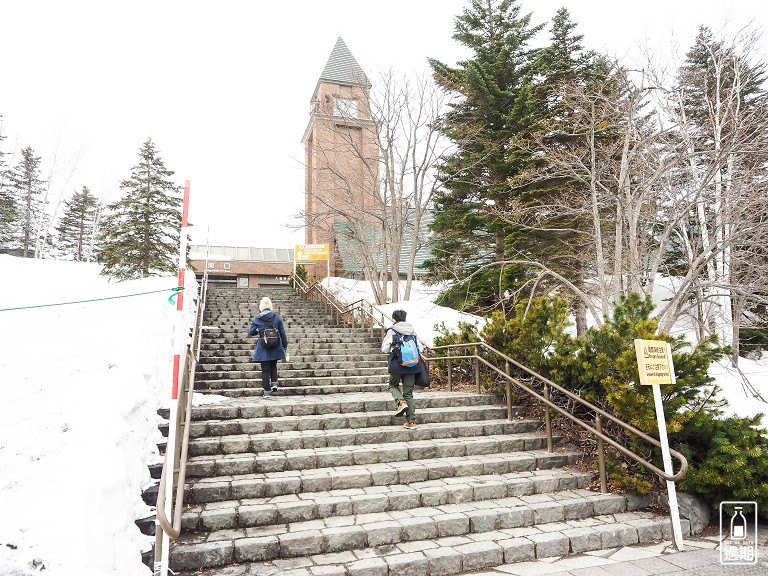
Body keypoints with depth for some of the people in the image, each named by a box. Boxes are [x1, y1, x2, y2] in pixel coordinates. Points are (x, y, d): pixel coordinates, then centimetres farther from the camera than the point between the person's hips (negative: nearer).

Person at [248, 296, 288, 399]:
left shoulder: (256, 319, -7)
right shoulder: (277, 317, -3)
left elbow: (250, 332, 0)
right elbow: (282, 333, 1)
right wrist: (285, 345, 12)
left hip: (263, 348, -1)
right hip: (275, 348, 2)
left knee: (265, 369, 6)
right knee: (273, 366, 23)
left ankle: (267, 391, 7)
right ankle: (274, 383, 7)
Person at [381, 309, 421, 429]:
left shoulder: (392, 331, -6)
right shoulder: (412, 331, 6)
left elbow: (384, 348, -5)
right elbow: (419, 348, 8)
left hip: (397, 365, -4)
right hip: (412, 365, 4)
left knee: (393, 385, 21)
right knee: (408, 392, 11)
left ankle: (401, 402, -7)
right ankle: (411, 421, 9)